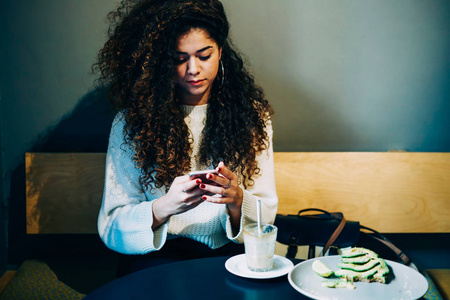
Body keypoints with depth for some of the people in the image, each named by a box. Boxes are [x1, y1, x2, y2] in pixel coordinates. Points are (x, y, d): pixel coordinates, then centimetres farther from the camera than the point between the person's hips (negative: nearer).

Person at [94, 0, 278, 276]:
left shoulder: (252, 114, 7)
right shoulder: (133, 120, 0)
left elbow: (266, 214, 5)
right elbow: (111, 226, -4)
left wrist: (236, 200, -18)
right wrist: (164, 207, -24)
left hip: (229, 253, 1)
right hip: (156, 254, -1)